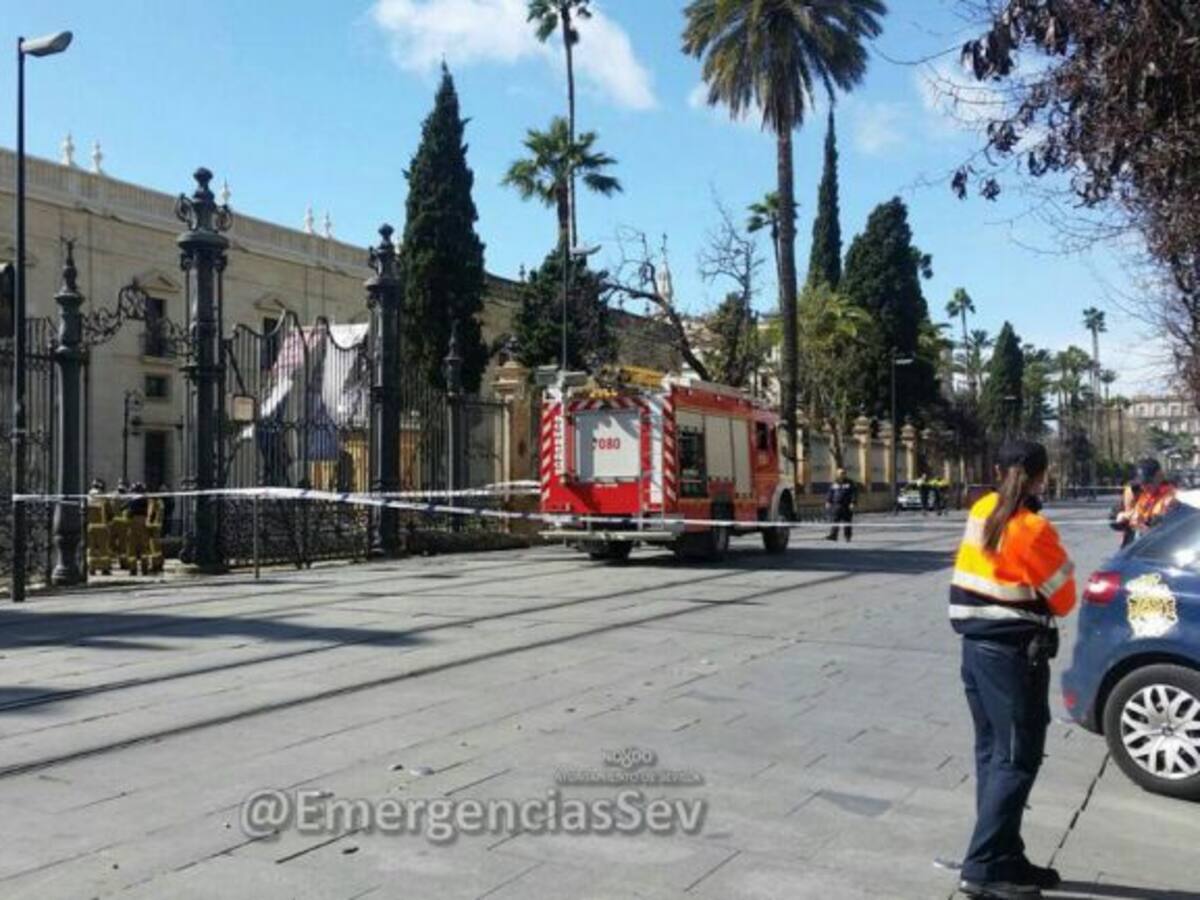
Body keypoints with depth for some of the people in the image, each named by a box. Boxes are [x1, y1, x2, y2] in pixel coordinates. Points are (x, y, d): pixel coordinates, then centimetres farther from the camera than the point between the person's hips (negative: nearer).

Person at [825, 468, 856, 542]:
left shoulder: (850, 483, 0)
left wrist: (853, 503, -13)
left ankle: (848, 536, 12)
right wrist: (828, 501, 6)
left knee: (847, 522, 3)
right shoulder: (834, 484, 9)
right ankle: (833, 535, -10)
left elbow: (854, 494, -3)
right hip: (836, 505, 3)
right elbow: (830, 493, 14)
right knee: (834, 521, -6)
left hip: (846, 506, -3)